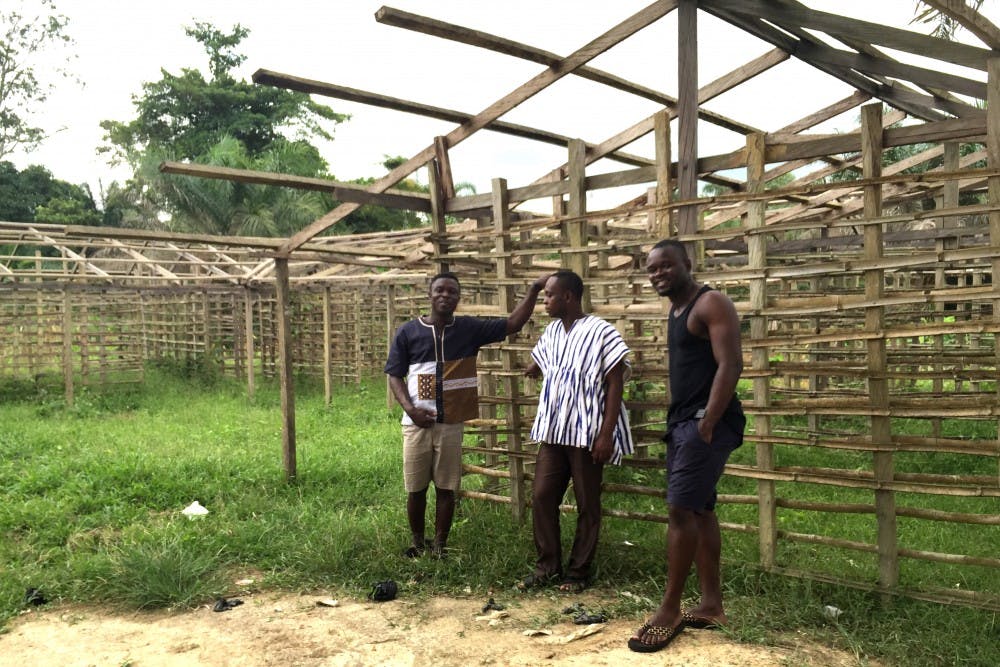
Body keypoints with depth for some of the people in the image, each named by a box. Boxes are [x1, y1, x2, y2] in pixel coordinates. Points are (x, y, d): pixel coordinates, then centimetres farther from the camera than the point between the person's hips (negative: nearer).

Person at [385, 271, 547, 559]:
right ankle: (417, 542, 29)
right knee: (416, 488, 10)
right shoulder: (408, 332, -1)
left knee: (446, 488, 7)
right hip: (416, 423, 0)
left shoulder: (469, 328, 1)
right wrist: (410, 408, -13)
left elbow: (512, 324, -3)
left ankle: (440, 546, 20)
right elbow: (395, 375, 1)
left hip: (450, 424, 1)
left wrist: (533, 290, -13)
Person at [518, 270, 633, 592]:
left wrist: (606, 435, -17)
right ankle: (547, 567, 17)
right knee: (541, 496, 5)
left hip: (587, 433, -7)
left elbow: (615, 385, -13)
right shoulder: (551, 331, 10)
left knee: (587, 504, 5)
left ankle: (578, 572, 16)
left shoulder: (600, 332, -11)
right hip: (553, 432, 7)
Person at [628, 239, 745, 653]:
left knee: (681, 510, -11)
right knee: (700, 510, 11)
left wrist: (707, 423, -23)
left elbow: (730, 365, -19)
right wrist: (677, 421, 15)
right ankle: (711, 604, 19)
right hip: (682, 420, 10)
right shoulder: (675, 311, 18)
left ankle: (670, 611, -3)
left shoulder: (711, 304, -10)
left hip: (707, 421, -10)